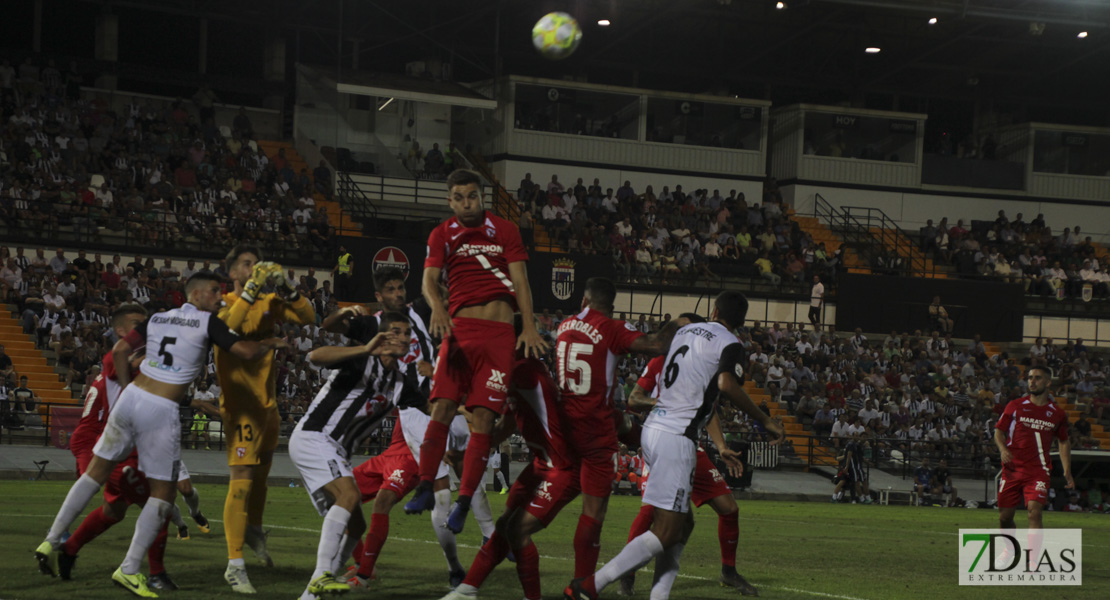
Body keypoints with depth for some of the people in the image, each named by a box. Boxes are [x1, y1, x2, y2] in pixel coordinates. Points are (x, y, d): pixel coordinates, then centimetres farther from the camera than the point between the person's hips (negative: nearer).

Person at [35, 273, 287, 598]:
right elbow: (246, 351, -7)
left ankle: (51, 542, 16)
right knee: (162, 493, 6)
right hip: (161, 412, -5)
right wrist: (271, 343, 13)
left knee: (97, 471, 18)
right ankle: (129, 569, -2)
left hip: (131, 397, 5)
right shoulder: (207, 322, -2)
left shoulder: (156, 319, 12)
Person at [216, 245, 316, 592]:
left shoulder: (269, 303, 9)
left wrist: (286, 289, -12)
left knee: (261, 473, 21)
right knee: (242, 481, -15)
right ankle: (235, 565, -16)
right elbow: (225, 328, -26)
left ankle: (254, 531, 46)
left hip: (268, 402, 6)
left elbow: (308, 318, 0)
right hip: (241, 405, -6)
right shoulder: (225, 303, -5)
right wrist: (251, 290, -29)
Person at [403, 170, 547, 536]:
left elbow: (520, 281, 6)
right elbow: (430, 279, 0)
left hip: (499, 332, -1)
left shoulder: (505, 231, 11)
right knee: (442, 407, -12)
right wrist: (437, 309, -21)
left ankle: (464, 502, -2)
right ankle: (425, 488, -3)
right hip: (460, 325, 1)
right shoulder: (442, 235, 12)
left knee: (483, 418, -7)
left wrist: (529, 327, -6)